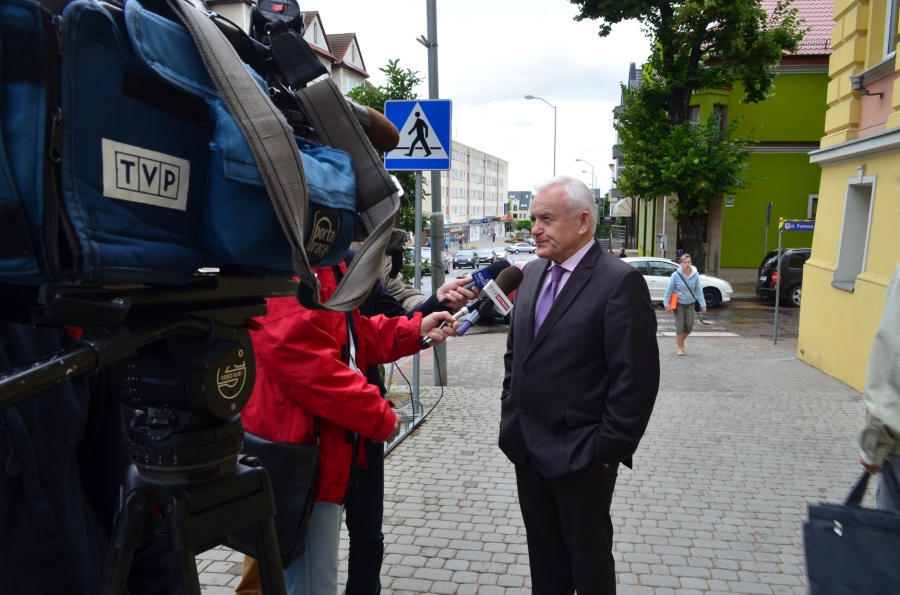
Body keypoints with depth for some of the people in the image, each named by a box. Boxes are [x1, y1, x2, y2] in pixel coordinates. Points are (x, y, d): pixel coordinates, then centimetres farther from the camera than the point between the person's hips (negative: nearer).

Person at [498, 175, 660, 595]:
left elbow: (636, 378, -17)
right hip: (526, 447, 7)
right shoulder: (533, 273, 7)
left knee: (589, 560, 13)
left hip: (581, 455, -6)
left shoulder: (620, 282, -16)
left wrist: (609, 449, -15)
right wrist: (510, 414, 11)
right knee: (543, 554, 21)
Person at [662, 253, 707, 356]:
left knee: (689, 326, 2)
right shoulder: (676, 275, -14)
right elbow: (669, 290, -8)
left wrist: (702, 304, -5)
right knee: (680, 325, -3)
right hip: (678, 303, -3)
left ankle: (681, 340, 32)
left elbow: (699, 291, -2)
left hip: (690, 304, 3)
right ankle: (680, 348, 13)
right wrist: (666, 303, -9)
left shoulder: (695, 275, -5)